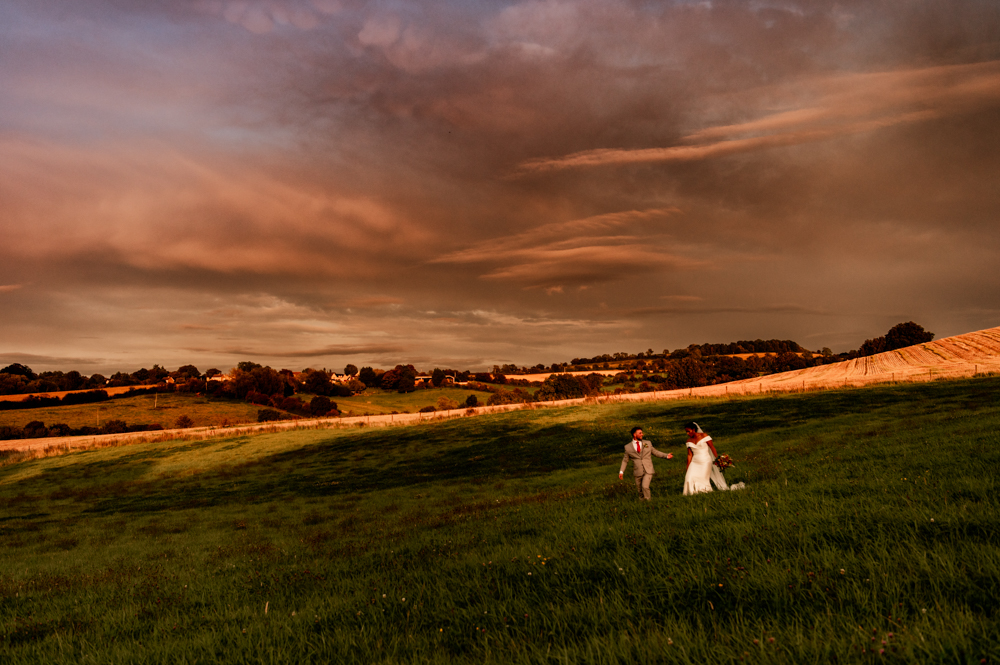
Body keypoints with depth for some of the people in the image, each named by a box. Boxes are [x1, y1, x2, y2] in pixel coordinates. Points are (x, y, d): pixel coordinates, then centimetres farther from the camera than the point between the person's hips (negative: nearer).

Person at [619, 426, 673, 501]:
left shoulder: (648, 443, 5)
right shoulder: (628, 447, 2)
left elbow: (656, 452, 13)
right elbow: (625, 460, 8)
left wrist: (666, 456, 1)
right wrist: (621, 471, -1)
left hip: (648, 471, -1)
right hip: (638, 473, 1)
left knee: (645, 487, -20)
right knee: (639, 490, 6)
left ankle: (647, 502, 0)